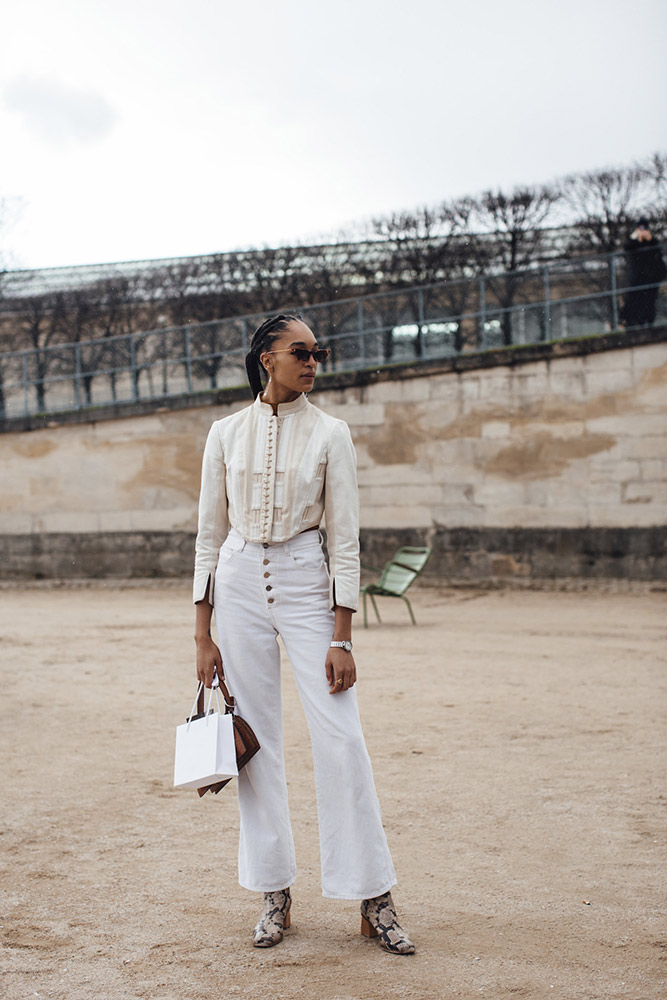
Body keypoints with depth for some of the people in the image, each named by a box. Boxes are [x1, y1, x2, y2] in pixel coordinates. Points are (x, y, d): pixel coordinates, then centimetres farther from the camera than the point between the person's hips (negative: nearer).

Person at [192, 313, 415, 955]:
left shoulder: (329, 434, 0)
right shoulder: (227, 433, 5)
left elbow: (344, 540, -2)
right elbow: (209, 534, 7)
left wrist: (341, 639, -8)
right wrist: (203, 636, 3)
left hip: (305, 583, -1)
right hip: (240, 583, 2)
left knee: (341, 739, -6)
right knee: (256, 739, 4)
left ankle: (373, 900, 4)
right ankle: (275, 894, 16)